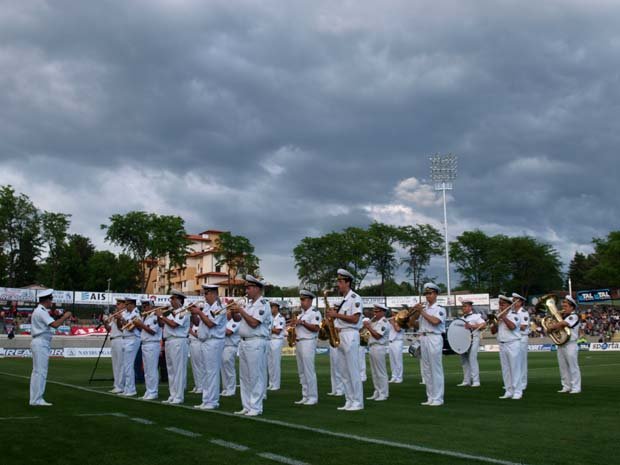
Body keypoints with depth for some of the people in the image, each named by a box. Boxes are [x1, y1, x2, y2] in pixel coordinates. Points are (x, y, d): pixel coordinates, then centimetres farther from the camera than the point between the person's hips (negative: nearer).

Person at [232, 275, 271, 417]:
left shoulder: (262, 304, -11)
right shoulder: (249, 303, 16)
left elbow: (254, 323, -21)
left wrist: (241, 310, -14)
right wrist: (234, 310, 4)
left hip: (255, 343, -9)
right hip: (244, 342, 9)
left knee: (256, 376, -5)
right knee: (244, 376, 11)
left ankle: (255, 408, 0)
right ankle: (246, 406, 17)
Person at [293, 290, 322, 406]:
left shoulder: (315, 312, -8)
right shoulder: (302, 313, 20)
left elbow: (316, 328, -18)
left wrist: (302, 322, -19)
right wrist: (294, 334, 5)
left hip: (308, 343, -9)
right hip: (298, 343, 9)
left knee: (309, 371, -8)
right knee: (302, 372, 10)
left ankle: (313, 397, -3)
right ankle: (305, 397, 15)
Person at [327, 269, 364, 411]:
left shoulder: (355, 298, -9)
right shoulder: (343, 300, 18)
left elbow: (354, 319, -18)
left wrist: (337, 315, -17)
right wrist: (333, 314, 3)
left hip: (350, 336, -9)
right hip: (340, 336, 9)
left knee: (353, 371, -6)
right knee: (343, 371, 9)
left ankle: (358, 402, -1)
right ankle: (349, 401, 14)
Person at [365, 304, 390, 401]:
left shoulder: (384, 322, -12)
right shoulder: (374, 320, 17)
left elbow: (377, 336, -19)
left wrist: (369, 327, -12)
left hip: (379, 348, -10)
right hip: (372, 347, 10)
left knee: (381, 372, -5)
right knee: (374, 372, 13)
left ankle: (383, 394, 0)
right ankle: (377, 393, 20)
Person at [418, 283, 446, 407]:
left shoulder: (440, 309, -1)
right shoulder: (423, 308, 18)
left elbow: (435, 321, -18)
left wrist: (422, 312, -12)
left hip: (434, 339, -7)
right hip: (423, 338, 7)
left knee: (436, 370, -5)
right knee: (426, 370, 9)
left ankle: (438, 398, -1)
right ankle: (430, 397, 16)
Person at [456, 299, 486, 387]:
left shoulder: (476, 316, -2)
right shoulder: (462, 318, 20)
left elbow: (484, 325, -14)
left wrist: (471, 326, -22)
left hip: (473, 339, -7)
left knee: (472, 359, -13)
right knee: (464, 360, 7)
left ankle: (476, 381, -10)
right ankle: (466, 381, 14)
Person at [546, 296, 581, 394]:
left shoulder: (574, 316, -8)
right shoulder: (562, 317, 18)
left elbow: (562, 324, -22)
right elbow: (555, 324, 17)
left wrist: (552, 326, -12)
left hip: (570, 345, -8)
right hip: (560, 345, 8)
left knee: (573, 367, -4)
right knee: (563, 368, 10)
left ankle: (576, 387, 0)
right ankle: (566, 387, 16)